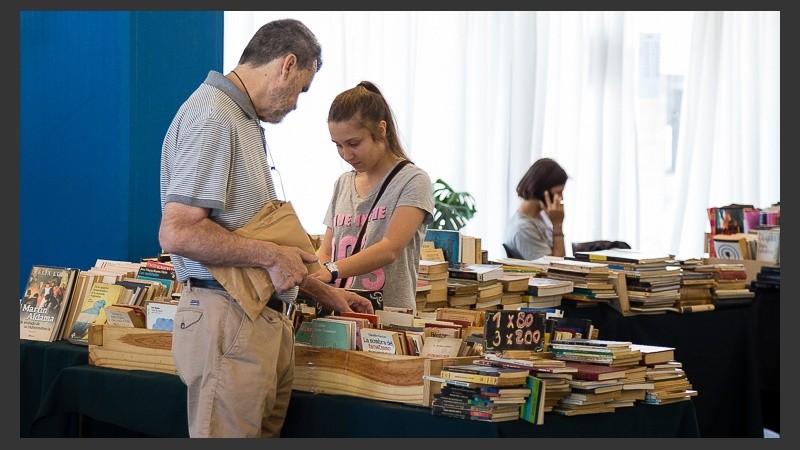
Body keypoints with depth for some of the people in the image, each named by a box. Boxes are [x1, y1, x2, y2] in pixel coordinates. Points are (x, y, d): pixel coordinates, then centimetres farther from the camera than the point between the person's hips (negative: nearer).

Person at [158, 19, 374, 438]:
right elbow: (177, 232, -23)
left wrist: (322, 292, 24)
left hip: (264, 318, 10)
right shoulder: (211, 117, -13)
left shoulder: (244, 121, 19)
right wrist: (272, 254, -15)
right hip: (228, 320, -10)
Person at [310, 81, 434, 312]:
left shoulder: (413, 181, -1)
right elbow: (325, 251, 16)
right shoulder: (343, 184, 18)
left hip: (391, 315, -5)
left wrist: (332, 271, -28)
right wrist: (310, 275, -8)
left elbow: (390, 249, -14)